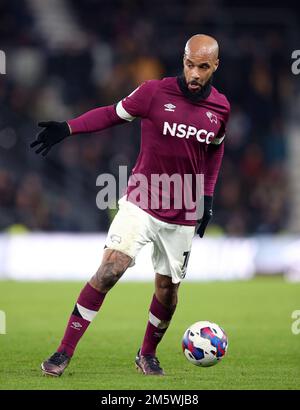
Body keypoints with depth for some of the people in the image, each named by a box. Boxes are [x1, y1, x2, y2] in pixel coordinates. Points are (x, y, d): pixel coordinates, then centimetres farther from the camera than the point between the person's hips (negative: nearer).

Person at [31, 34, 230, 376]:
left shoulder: (220, 108, 2)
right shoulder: (155, 92, -9)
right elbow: (113, 114, 0)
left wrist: (208, 196, 10)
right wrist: (68, 128, -13)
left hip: (183, 216, 3)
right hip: (140, 203, -3)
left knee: (168, 288, 8)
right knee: (109, 270, -17)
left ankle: (148, 354, 33)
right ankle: (65, 352, -13)